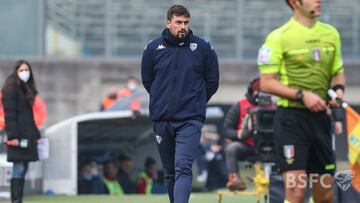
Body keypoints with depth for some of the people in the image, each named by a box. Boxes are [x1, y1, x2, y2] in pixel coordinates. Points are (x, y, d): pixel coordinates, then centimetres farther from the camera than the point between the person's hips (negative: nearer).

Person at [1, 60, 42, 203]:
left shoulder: (27, 88, 19)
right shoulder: (11, 88, -7)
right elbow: (9, 114, -14)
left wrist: (36, 135, 18)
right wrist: (13, 136, -20)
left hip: (27, 136, 9)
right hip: (18, 136, -9)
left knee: (23, 169, 7)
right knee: (18, 169, -11)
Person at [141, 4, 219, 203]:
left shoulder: (203, 48, 0)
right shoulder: (153, 48, 3)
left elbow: (212, 82, 10)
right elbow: (147, 80, 16)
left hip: (190, 120, -3)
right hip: (161, 120, 3)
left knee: (183, 168, -17)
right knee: (170, 172, 12)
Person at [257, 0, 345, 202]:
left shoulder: (331, 34, 11)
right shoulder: (278, 37, -7)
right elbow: (266, 83, -8)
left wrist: (338, 89, 0)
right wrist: (302, 95, -18)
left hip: (321, 117, 6)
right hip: (291, 118, -6)